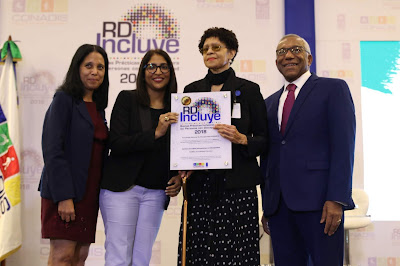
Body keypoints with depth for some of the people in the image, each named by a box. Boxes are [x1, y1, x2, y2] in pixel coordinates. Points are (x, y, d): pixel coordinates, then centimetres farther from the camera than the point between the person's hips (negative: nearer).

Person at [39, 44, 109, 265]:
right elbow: (53, 149, -13)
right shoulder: (64, 99, -5)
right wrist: (64, 196, -19)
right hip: (64, 192, -7)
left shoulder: (97, 106, 17)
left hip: (88, 193, 7)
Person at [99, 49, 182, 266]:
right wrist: (155, 133, -20)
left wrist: (178, 178, 0)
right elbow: (116, 143, -11)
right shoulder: (127, 99, -1)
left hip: (156, 193, 4)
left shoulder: (175, 109, 10)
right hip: (123, 188, -4)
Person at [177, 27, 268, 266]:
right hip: (199, 185, 3)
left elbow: (263, 139, 4)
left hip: (236, 185, -2)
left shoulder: (248, 90, 5)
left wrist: (241, 139, -15)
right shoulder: (191, 90, 14)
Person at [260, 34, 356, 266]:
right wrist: (267, 206, 13)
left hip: (318, 201, -4)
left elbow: (343, 146, -6)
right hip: (278, 205, 5)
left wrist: (336, 200, -14)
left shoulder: (333, 88, 3)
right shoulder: (270, 103, 19)